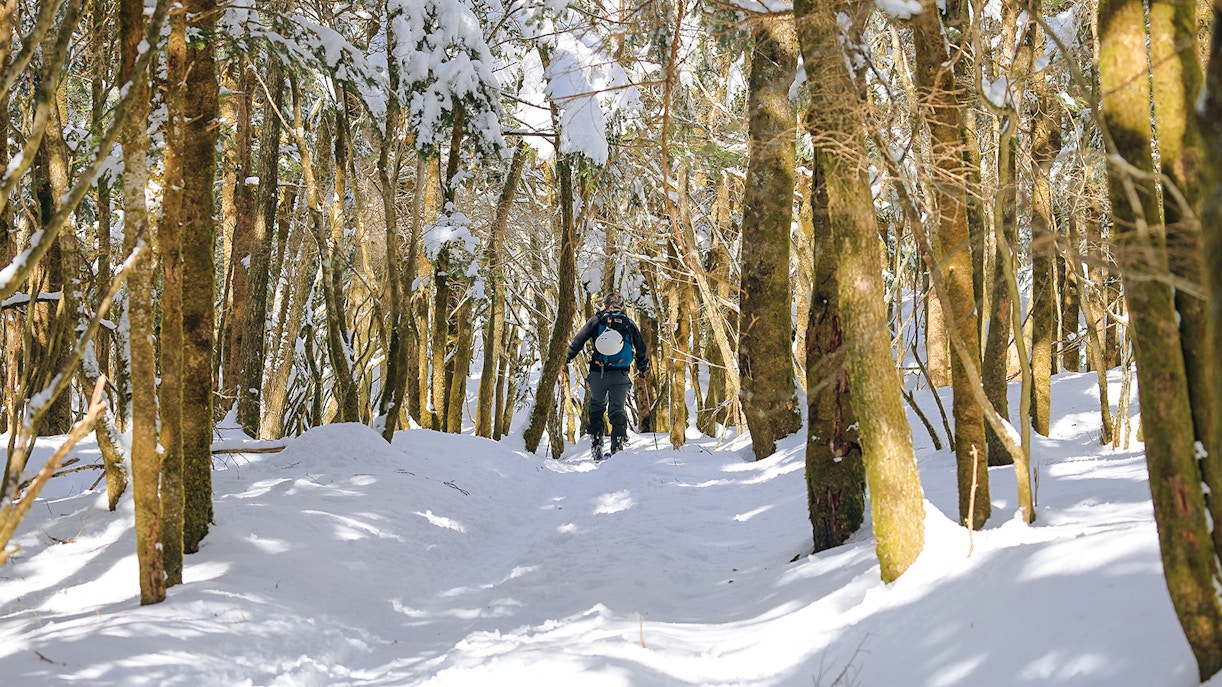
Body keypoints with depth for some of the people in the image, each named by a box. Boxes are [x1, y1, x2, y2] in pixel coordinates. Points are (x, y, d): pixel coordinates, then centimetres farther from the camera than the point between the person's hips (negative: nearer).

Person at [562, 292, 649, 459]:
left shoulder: (597, 320, 5)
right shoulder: (630, 323, 12)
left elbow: (578, 341, 0)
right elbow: (641, 348, 19)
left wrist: (567, 360, 7)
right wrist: (643, 369, 32)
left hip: (598, 372, 0)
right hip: (620, 375, 0)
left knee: (596, 407, 17)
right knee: (617, 410, 2)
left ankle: (596, 446, 11)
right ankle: (617, 445, -13)